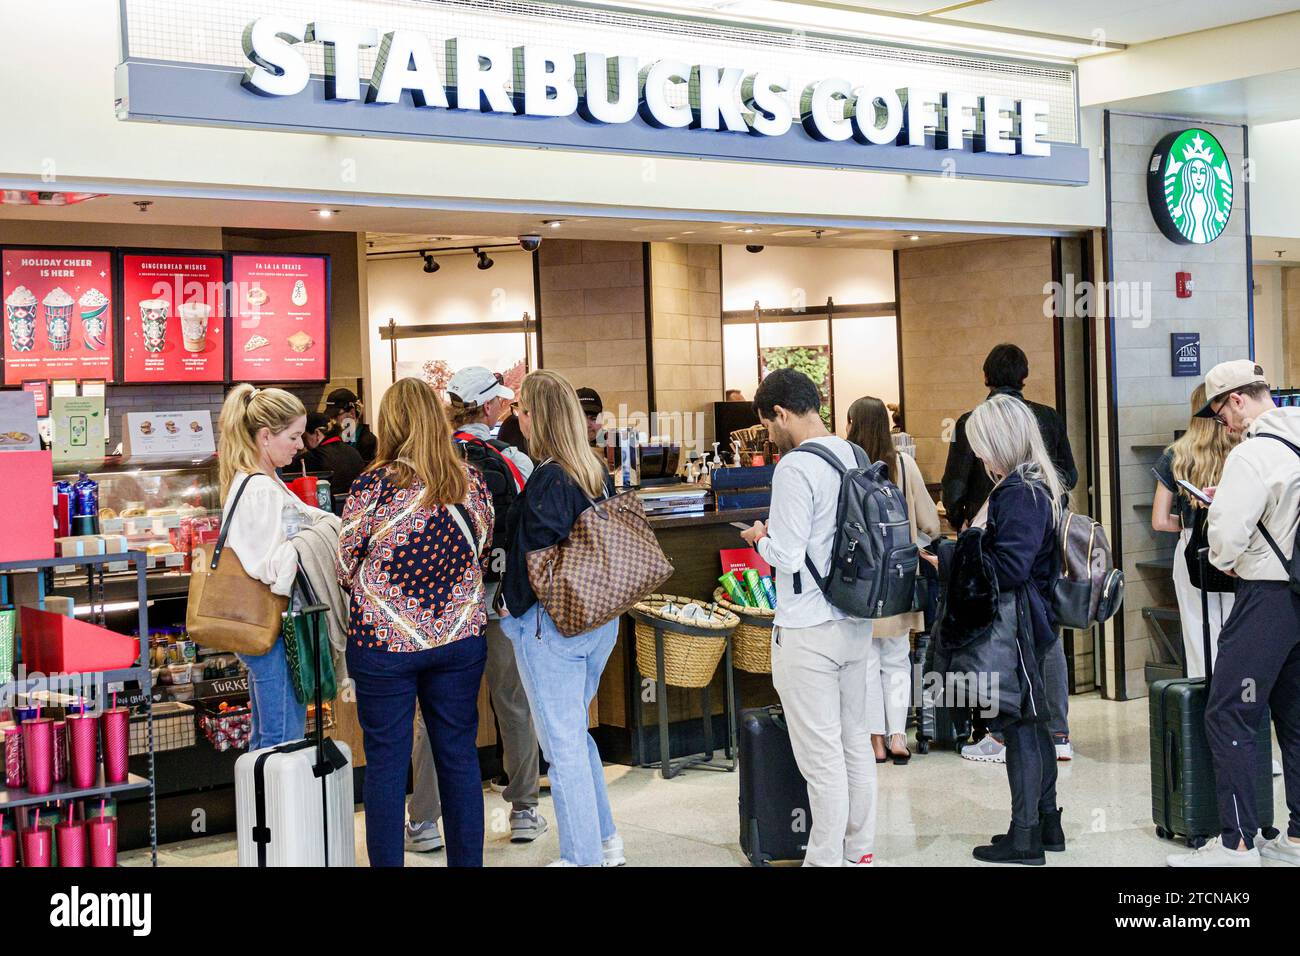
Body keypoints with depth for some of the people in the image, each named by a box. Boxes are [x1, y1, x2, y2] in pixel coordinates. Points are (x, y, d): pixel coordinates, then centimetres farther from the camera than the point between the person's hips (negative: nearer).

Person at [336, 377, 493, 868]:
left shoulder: (374, 486, -14)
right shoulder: (472, 483, -1)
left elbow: (345, 569, -4)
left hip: (385, 643, -4)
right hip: (460, 639, 4)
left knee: (386, 763, 6)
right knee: (459, 756, 12)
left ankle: (387, 862, 13)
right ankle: (467, 861, 21)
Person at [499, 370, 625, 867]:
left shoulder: (547, 481, -20)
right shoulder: (597, 474, 4)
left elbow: (534, 556, -18)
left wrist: (513, 606, -3)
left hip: (552, 625, -8)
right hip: (601, 619, 8)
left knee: (563, 743, 2)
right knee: (576, 732, 21)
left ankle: (582, 855, 9)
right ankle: (606, 842, 29)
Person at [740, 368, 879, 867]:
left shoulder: (795, 467, -18)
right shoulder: (855, 456, 7)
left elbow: (787, 556, -20)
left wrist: (760, 537, 0)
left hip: (808, 633, -8)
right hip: (857, 623, 8)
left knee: (821, 756, -1)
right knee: (856, 741, 16)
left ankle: (825, 858, 7)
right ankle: (860, 849, 26)